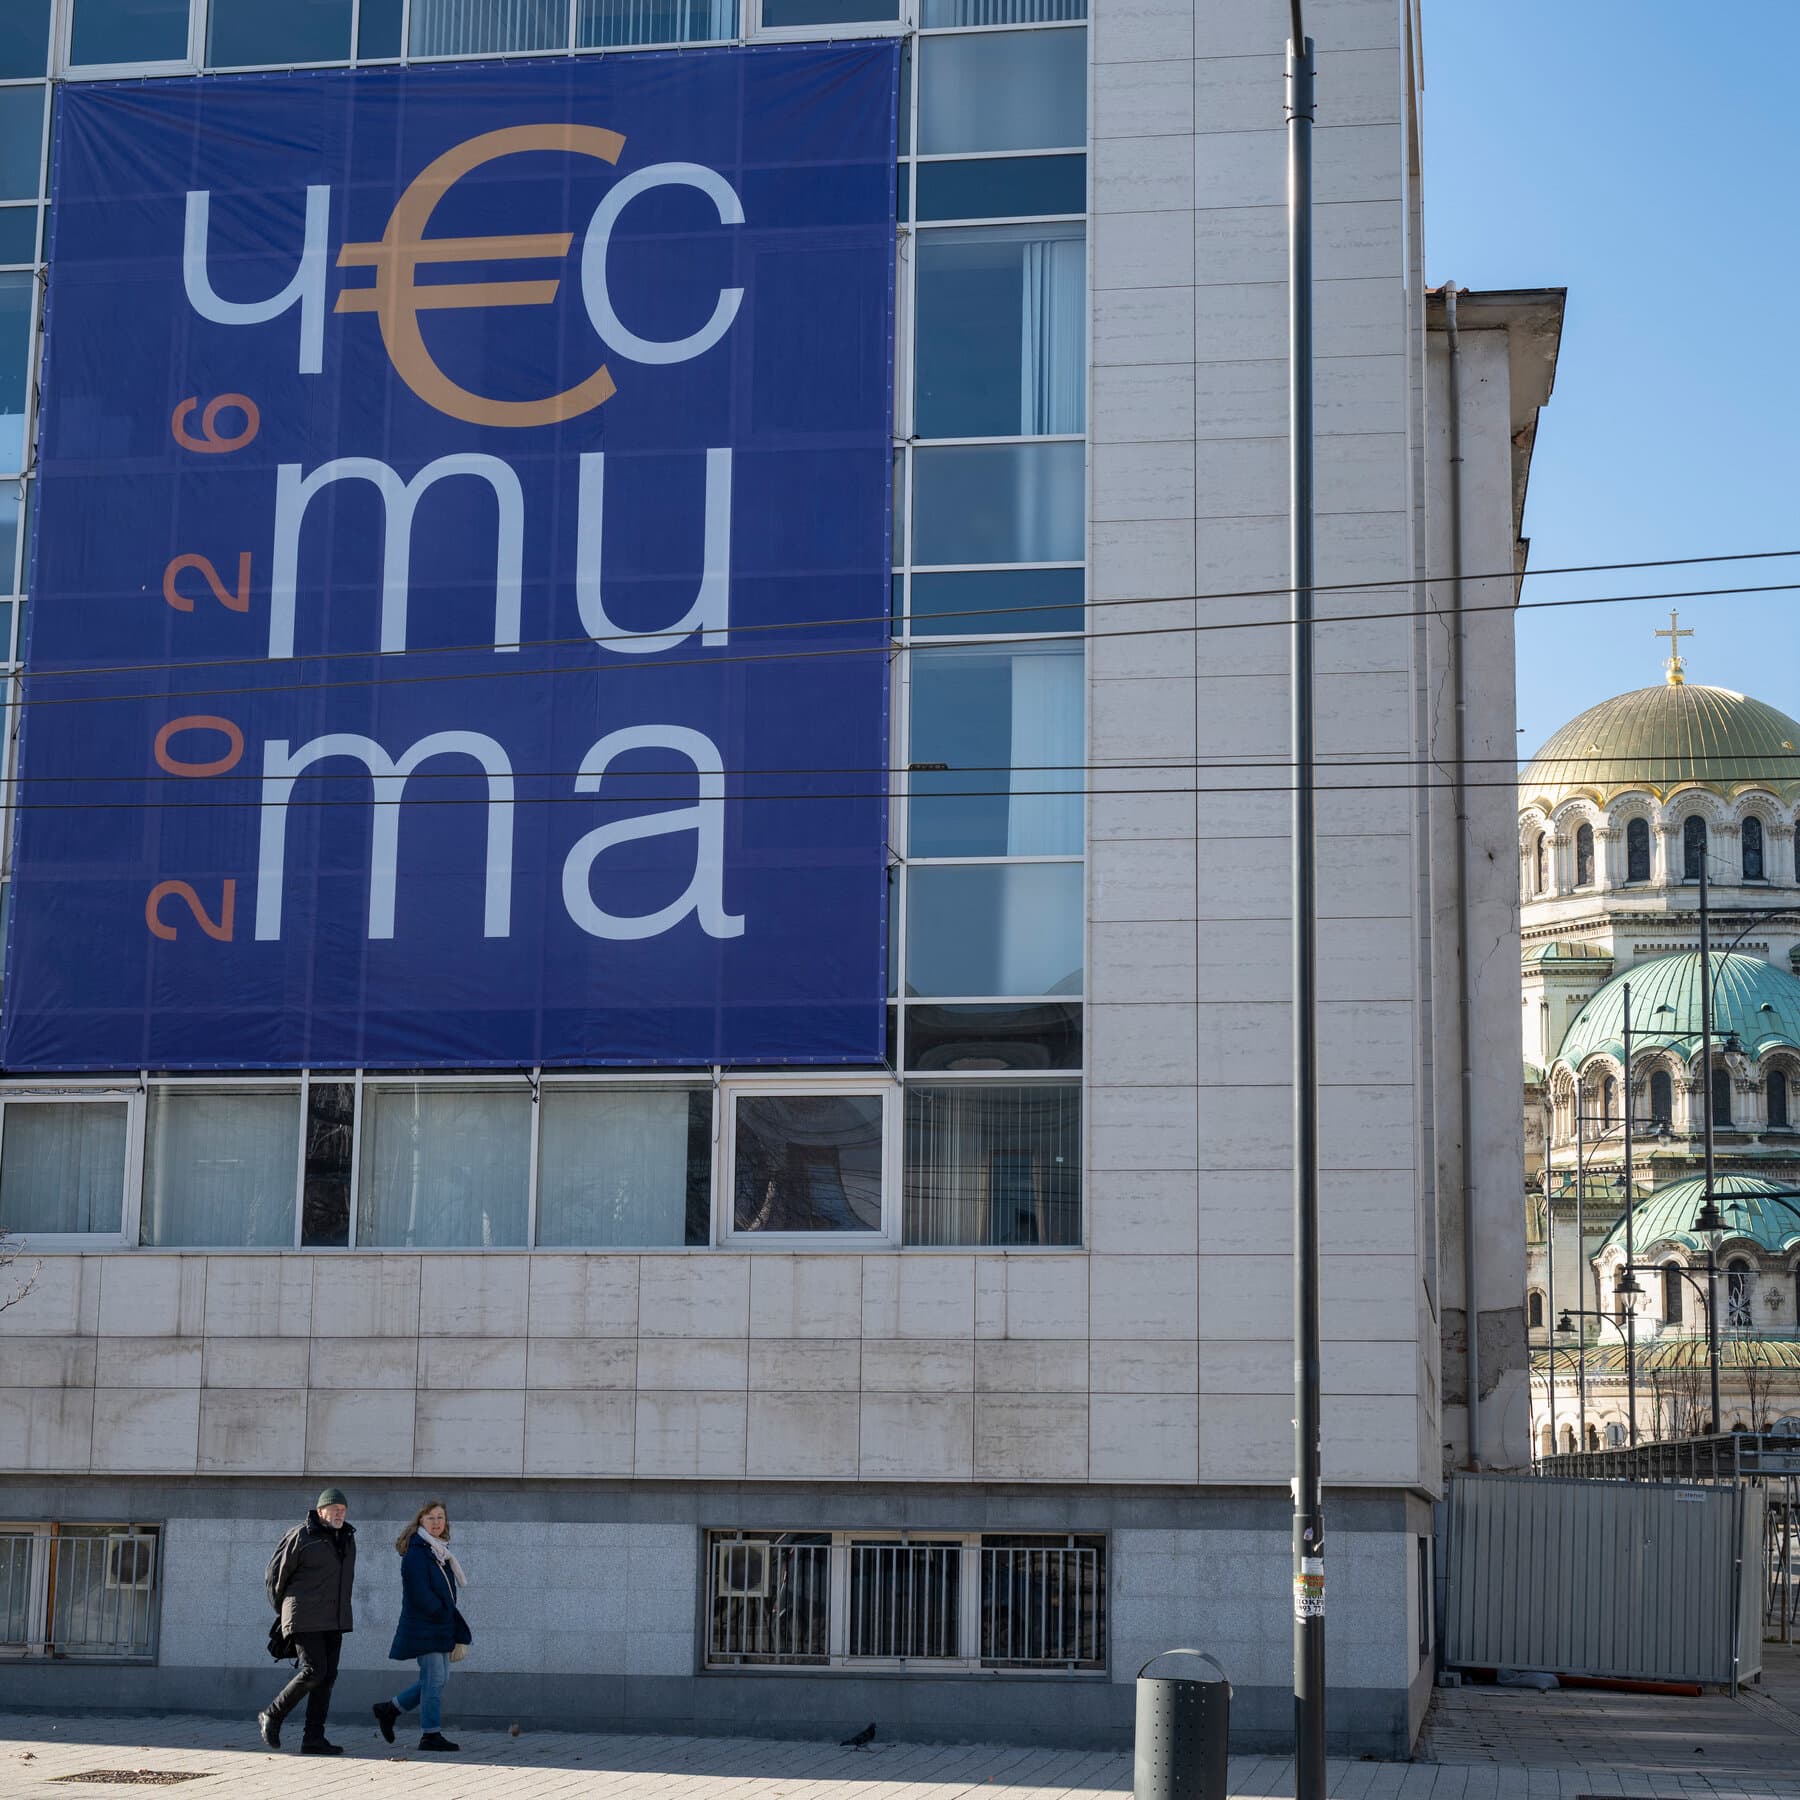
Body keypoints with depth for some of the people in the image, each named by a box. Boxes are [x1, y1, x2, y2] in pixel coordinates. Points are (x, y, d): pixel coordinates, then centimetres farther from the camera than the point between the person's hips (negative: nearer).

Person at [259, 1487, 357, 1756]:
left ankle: (313, 1738, 4)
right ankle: (271, 1716, 3)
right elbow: (275, 1574, -2)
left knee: (327, 1676, 1)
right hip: (305, 1619, -7)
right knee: (314, 1671, -15)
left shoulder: (347, 1539, 12)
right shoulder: (301, 1537, -9)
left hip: (333, 1621, 7)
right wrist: (283, 1609, 7)